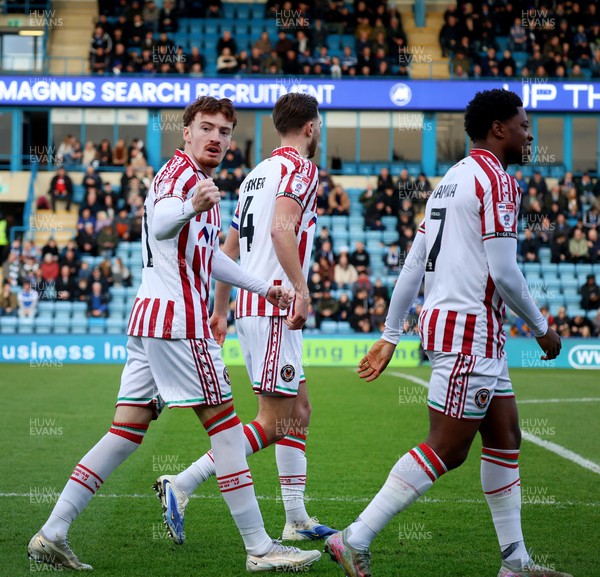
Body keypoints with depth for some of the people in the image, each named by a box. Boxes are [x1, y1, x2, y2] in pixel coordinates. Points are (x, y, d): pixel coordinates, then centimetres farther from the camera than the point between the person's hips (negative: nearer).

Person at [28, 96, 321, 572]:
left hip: (150, 317, 10)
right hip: (177, 318, -10)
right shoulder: (179, 172, -8)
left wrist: (262, 287, 41)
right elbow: (160, 223, -30)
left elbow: (207, 255, 37)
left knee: (127, 433, 6)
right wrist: (191, 208, -51)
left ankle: (52, 533, 2)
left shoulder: (199, 180, 25)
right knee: (225, 425, -6)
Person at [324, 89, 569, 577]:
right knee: (446, 451, -8)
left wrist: (390, 336, 19)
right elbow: (504, 272, -18)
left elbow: (413, 266, 17)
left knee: (505, 438, 13)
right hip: (470, 330, -10)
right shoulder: (497, 181, -12)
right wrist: (541, 327, -4)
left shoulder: (452, 180, 17)